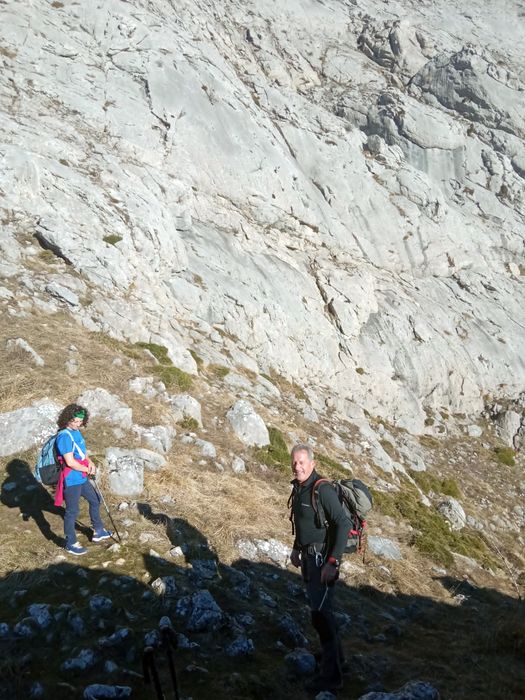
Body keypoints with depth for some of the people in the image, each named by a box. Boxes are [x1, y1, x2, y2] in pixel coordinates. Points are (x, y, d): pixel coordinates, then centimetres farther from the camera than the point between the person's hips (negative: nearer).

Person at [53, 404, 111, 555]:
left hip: (81, 477, 10)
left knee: (95, 500, 23)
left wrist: (90, 463, -1)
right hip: (71, 479, -10)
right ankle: (71, 544, 17)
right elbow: (70, 462, -25)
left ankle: (98, 531, 40)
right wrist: (88, 470, -11)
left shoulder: (76, 432, 5)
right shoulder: (65, 436, -23)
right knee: (72, 511, 2)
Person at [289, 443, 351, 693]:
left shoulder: (322, 490, -22)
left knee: (321, 613, -9)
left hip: (322, 557, -9)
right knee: (319, 607, 21)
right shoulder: (298, 487, 6)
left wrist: (333, 562, -29)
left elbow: (344, 524, -27)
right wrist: (296, 548, 22)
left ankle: (331, 675, 0)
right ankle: (334, 655, 40)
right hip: (307, 555, 9)